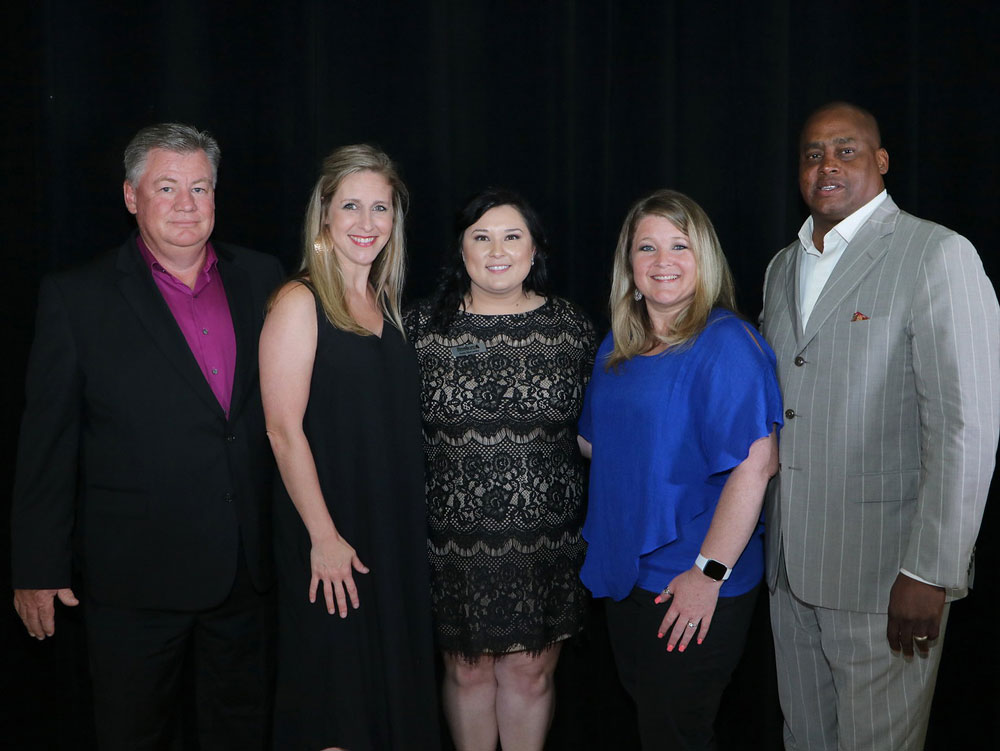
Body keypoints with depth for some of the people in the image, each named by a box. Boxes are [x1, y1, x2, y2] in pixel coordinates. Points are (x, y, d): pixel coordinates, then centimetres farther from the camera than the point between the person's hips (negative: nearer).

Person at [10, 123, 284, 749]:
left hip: (250, 567, 3)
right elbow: (47, 441, -5)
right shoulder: (76, 297, -5)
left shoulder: (262, 279, 4)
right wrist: (38, 569, -5)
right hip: (137, 575, -3)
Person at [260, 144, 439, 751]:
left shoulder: (386, 303, 10)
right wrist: (324, 536, -17)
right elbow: (284, 430, -15)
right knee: (334, 700, 4)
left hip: (396, 530, 7)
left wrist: (407, 527, 8)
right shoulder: (300, 303, -10)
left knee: (395, 686, 15)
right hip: (328, 532, -7)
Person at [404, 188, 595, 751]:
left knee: (530, 672, 12)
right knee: (467, 670, 14)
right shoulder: (423, 327, -1)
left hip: (548, 540, 1)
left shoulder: (572, 326, 1)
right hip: (454, 538, 0)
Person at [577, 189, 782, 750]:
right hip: (626, 573, 7)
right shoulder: (618, 347, 9)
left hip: (697, 585, -7)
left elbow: (756, 463, -23)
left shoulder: (725, 343, -16)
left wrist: (710, 573, -24)